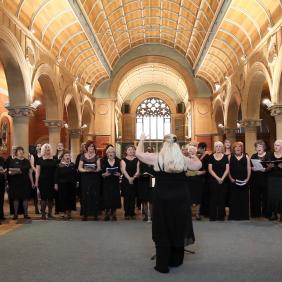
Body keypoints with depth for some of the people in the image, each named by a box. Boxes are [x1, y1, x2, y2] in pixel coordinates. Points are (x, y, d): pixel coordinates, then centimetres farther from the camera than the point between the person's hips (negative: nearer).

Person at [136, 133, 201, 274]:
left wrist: (142, 140, 15)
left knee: (163, 231, 6)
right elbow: (199, 165, 12)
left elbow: (138, 153, 0)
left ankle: (163, 265, 12)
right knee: (178, 229, 16)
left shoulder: (157, 158, -9)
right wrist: (194, 157, 31)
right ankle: (176, 260, 29)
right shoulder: (183, 160, -3)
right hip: (180, 198, 3)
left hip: (162, 198, -2)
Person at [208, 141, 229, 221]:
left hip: (223, 180, 1)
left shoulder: (225, 157, 5)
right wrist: (217, 178, -11)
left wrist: (222, 178, -11)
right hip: (213, 180, -1)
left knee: (222, 198, 3)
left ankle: (221, 216, 11)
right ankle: (213, 216, 5)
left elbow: (227, 169, 0)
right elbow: (210, 170, -2)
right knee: (213, 198, -1)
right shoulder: (211, 157, 3)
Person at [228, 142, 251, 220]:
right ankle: (234, 216, 6)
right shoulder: (230, 157, 7)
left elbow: (249, 169, 7)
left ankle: (244, 216, 11)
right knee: (234, 199, 0)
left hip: (244, 182, 1)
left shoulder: (246, 157, 9)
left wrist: (247, 179, -4)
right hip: (233, 181, -1)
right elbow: (228, 169, 3)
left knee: (244, 198, 3)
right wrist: (231, 178, -7)